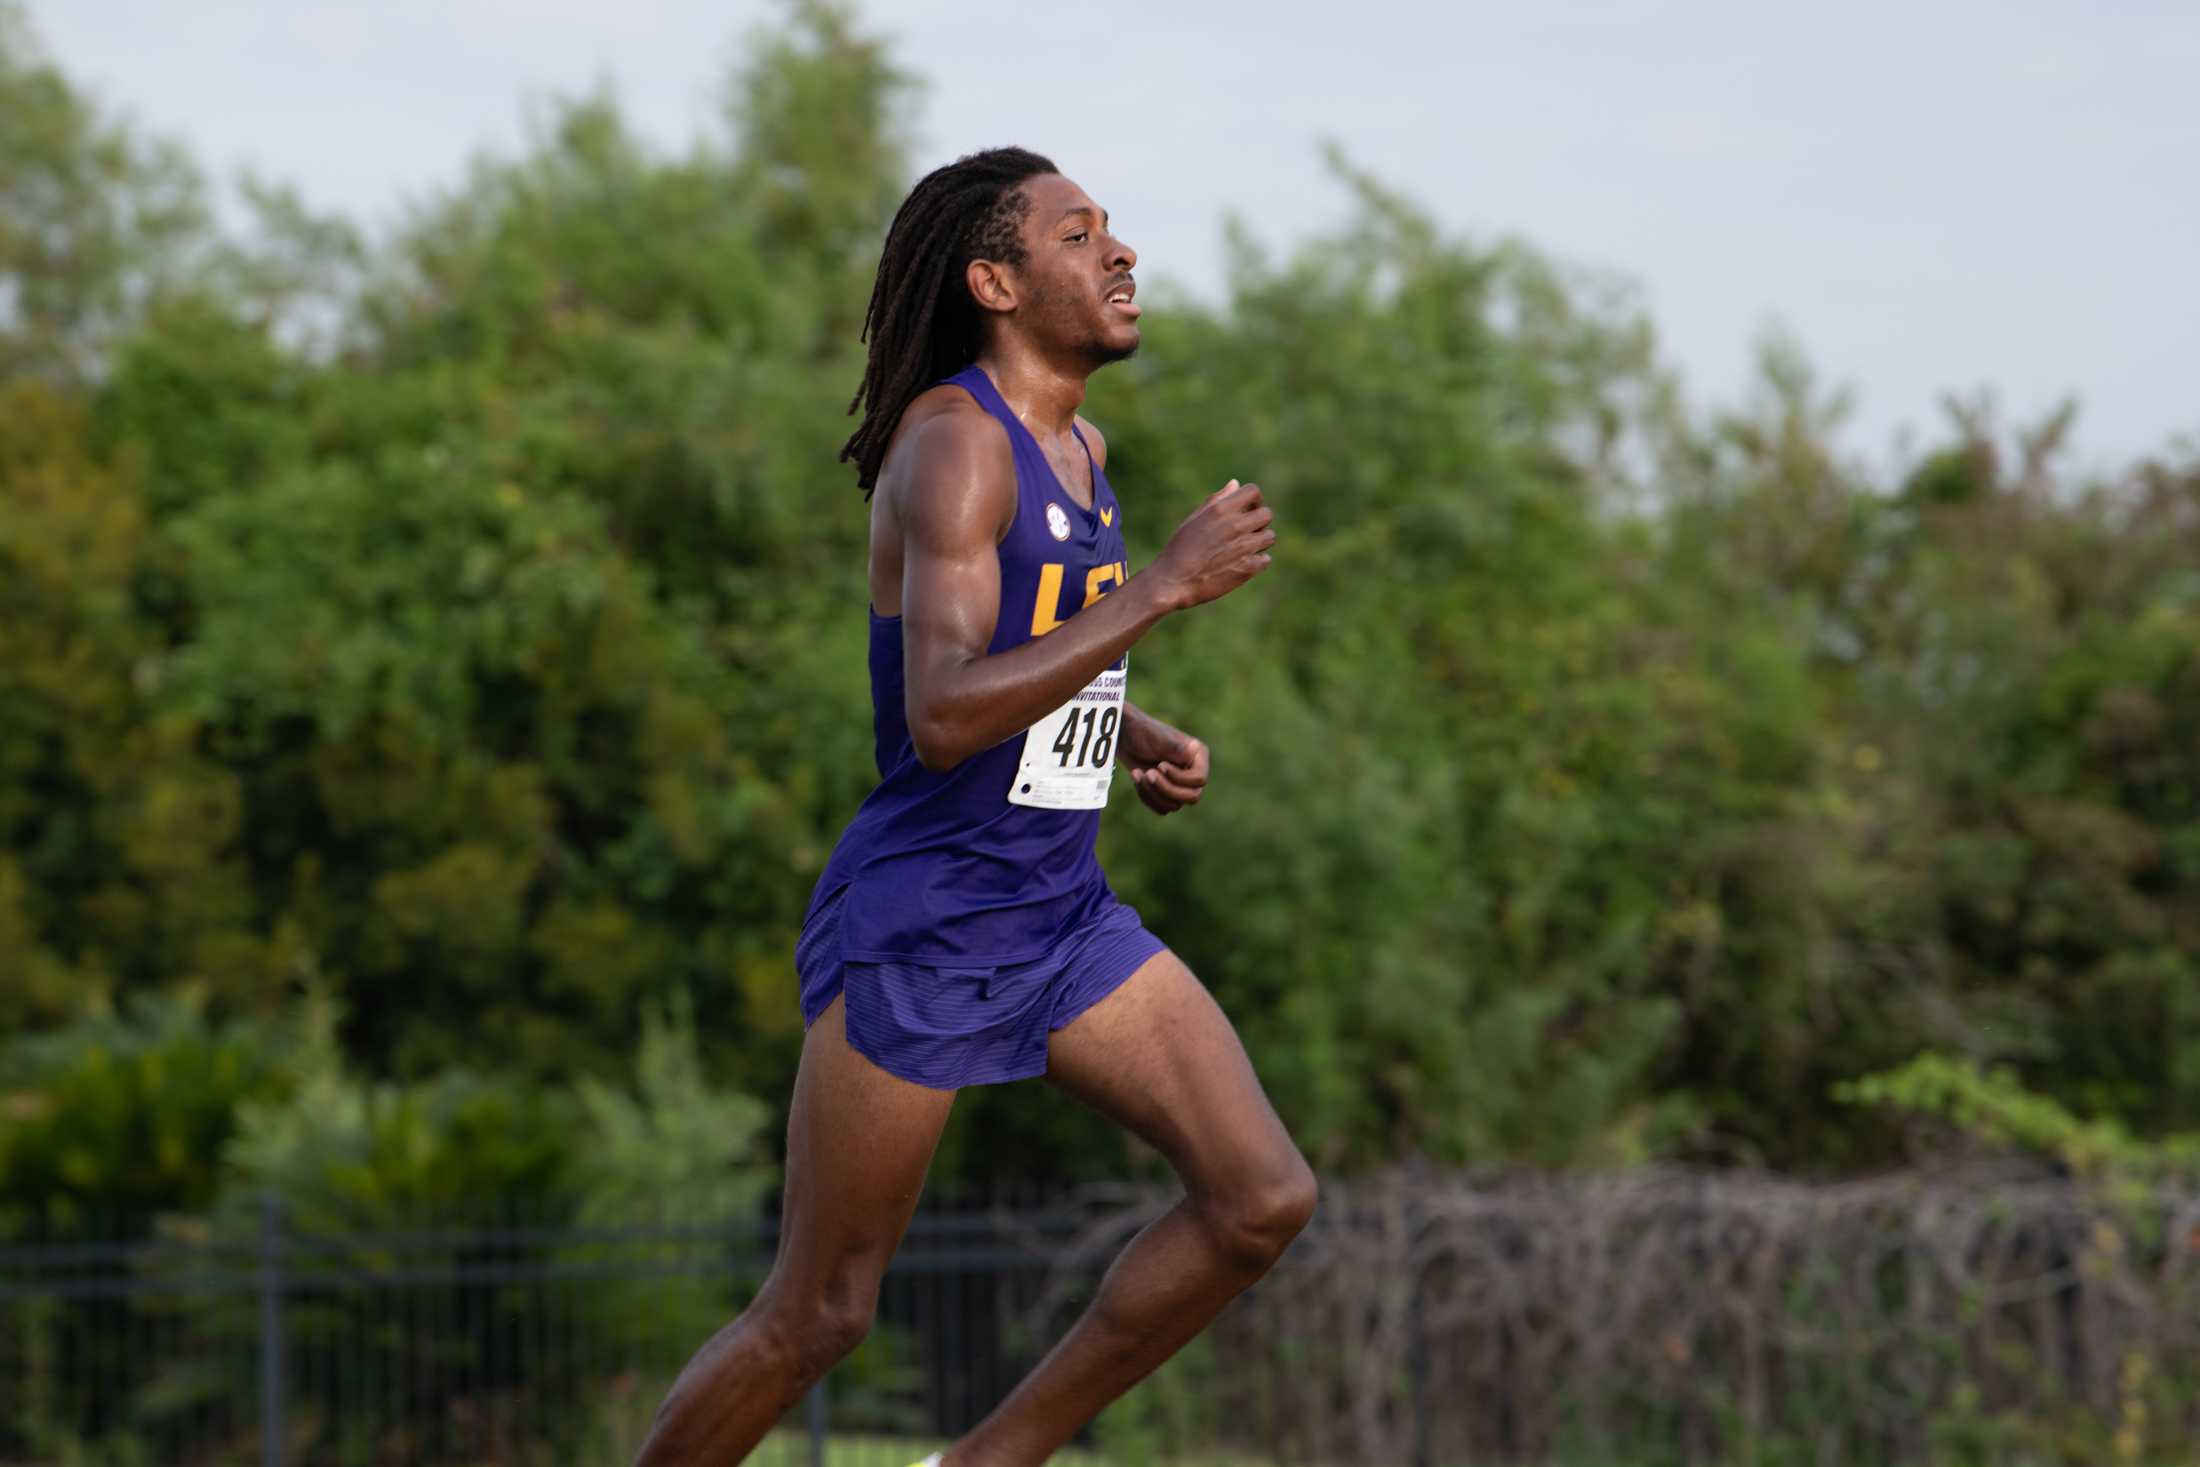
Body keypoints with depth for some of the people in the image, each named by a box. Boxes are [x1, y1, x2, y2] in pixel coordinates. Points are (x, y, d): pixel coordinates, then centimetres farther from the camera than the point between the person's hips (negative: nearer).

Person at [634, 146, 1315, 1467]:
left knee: (1265, 1199, -4)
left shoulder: (1081, 449, 12)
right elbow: (943, 716, -28)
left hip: (1066, 914, 8)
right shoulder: (953, 444, -16)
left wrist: (1138, 737, 9)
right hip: (919, 926, -8)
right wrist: (1167, 585, -26)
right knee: (817, 1316, 0)